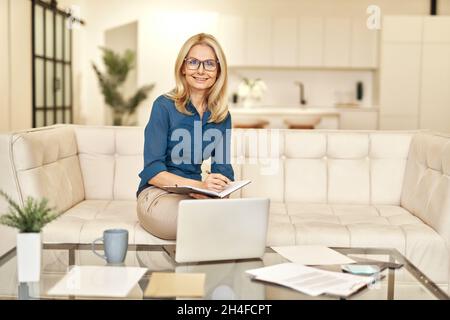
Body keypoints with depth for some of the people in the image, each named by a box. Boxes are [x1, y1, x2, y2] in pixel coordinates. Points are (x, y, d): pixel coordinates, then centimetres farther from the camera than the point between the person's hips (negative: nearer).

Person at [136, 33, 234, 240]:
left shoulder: (222, 115, 8)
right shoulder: (164, 106, -7)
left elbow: (223, 168, 8)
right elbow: (152, 171, -13)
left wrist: (221, 189, -17)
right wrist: (200, 185, -28)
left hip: (195, 196, 5)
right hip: (157, 194, -4)